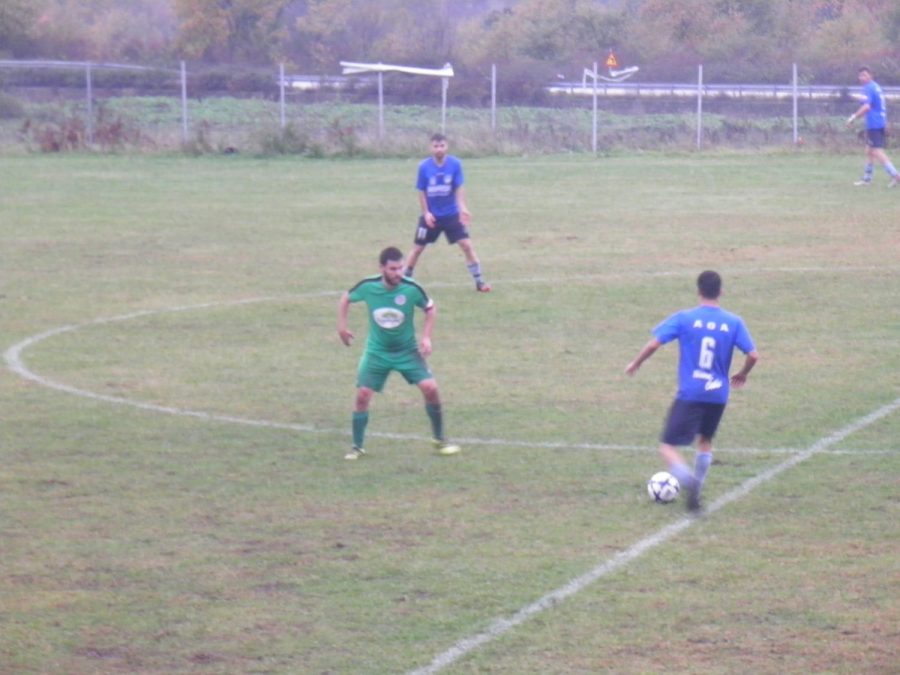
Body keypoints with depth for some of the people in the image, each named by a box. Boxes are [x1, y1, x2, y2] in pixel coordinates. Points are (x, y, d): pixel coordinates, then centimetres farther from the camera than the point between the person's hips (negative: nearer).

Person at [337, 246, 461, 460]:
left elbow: (430, 309, -1)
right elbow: (346, 299, 5)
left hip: (407, 350, -1)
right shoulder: (368, 286, -17)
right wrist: (342, 326, -1)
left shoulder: (411, 289, -20)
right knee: (362, 395, -8)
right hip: (377, 352, 1)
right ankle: (357, 447, 9)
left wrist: (426, 337, -11)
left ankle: (440, 440, 4)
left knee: (430, 388, -14)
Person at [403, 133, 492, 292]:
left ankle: (479, 282, 2)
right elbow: (421, 192, -3)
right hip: (431, 216, 0)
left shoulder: (455, 164, -10)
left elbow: (459, 188, -8)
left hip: (451, 214, 0)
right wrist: (426, 213, -11)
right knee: (417, 248, 6)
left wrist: (463, 208, -21)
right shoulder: (424, 167, -10)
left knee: (467, 245, -7)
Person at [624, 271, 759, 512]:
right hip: (718, 395, 3)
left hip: (690, 394, -3)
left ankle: (689, 480, -28)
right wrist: (742, 374, 18)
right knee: (705, 441, 27)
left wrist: (635, 364, 8)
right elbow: (753, 355, -3)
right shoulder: (734, 322, 0)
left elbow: (653, 344, -10)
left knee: (668, 446, 0)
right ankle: (695, 493, 25)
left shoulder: (684, 318, -5)